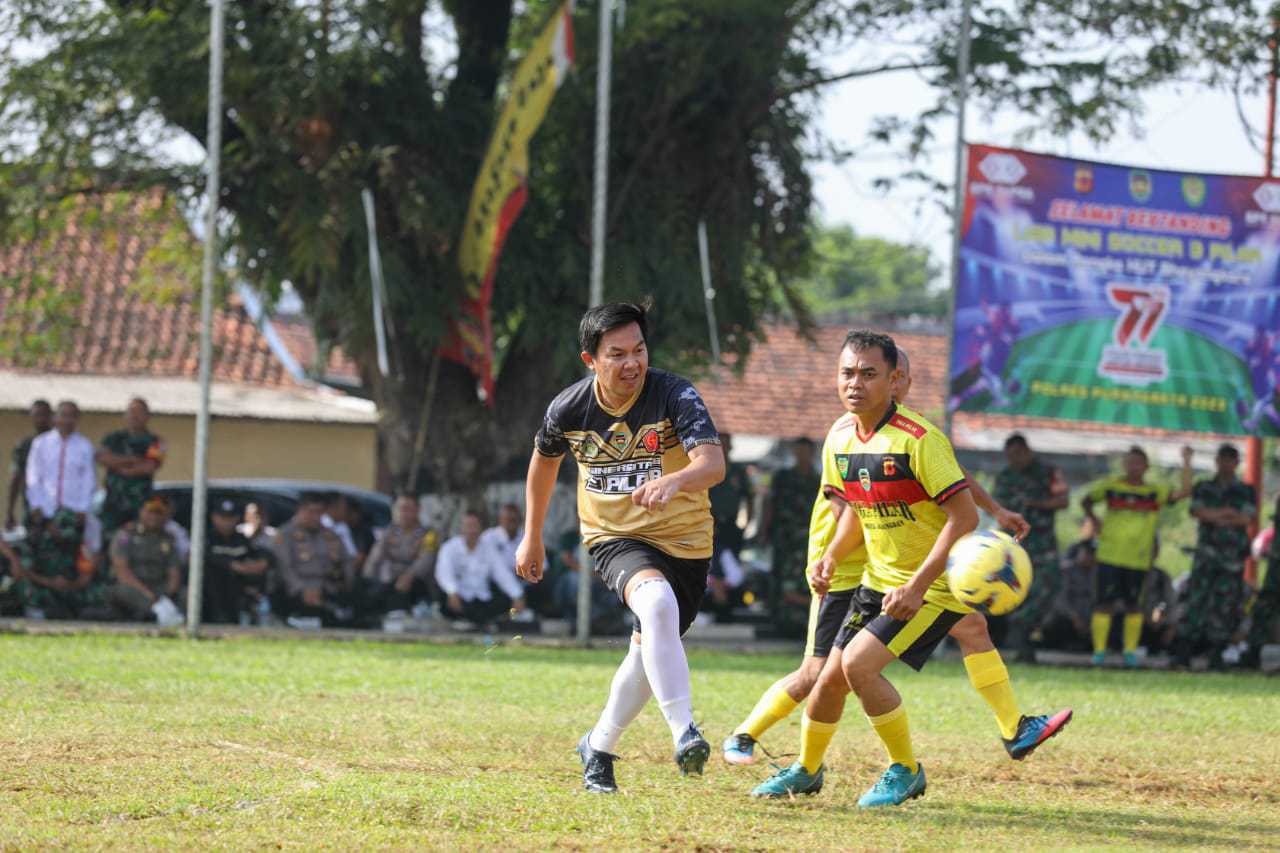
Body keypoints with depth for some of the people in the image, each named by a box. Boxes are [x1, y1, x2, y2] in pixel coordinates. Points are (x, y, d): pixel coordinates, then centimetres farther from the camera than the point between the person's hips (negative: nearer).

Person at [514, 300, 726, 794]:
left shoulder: (674, 395, -19)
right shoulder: (568, 409, -9)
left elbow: (713, 463, -34)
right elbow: (545, 459, 13)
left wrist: (673, 481, -56)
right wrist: (532, 538, 21)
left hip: (684, 540, 1)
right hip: (614, 536, -1)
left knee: (650, 651, 10)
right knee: (656, 602, -32)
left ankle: (599, 747, 35)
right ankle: (684, 731, -39)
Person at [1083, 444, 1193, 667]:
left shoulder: (1154, 492, 3)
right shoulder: (1111, 486, 5)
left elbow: (1183, 492, -10)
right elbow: (1087, 501, 20)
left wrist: (1186, 463, -13)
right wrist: (1095, 522, 8)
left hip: (1138, 558, 0)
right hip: (1109, 555, 0)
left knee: (1133, 605, 6)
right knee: (1104, 602, -4)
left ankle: (1131, 651, 17)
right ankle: (1099, 650, 2)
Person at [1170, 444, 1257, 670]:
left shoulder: (1246, 491, 12)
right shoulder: (1203, 488, 14)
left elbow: (1248, 518, -3)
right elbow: (1196, 510, -3)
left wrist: (1212, 516, -11)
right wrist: (1226, 514, -15)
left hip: (1233, 557, 0)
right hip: (1206, 552, 0)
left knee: (1225, 605, -2)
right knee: (1196, 600, -10)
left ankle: (1216, 656, 3)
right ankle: (1182, 654, -11)